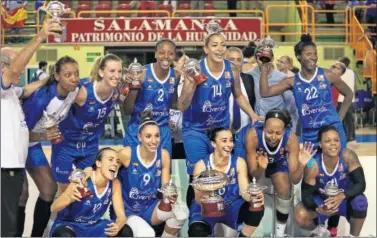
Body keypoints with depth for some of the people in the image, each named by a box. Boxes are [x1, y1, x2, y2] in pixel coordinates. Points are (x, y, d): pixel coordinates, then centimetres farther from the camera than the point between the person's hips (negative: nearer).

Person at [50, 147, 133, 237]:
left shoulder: (114, 184, -10)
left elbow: (121, 215, -11)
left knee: (126, 232, -18)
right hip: (69, 224, -5)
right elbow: (53, 208, -24)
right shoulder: (83, 180, -24)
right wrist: (70, 199, -47)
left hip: (93, 226, 5)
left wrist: (117, 226, -36)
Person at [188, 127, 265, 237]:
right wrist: (201, 199, -45)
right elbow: (198, 198, -19)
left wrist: (253, 197, -39)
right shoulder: (201, 165, -15)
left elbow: (244, 191, -14)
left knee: (257, 208, -27)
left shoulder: (239, 162, -8)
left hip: (231, 205, 3)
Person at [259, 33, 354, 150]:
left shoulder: (327, 76, -3)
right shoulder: (293, 82, 2)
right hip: (309, 135, 2)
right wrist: (264, 69, -14)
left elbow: (349, 94, 10)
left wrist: (340, 117, 4)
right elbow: (265, 92, -4)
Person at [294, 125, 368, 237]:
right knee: (300, 217, -25)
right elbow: (306, 194, -21)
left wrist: (342, 196, -45)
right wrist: (318, 209, -43)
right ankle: (320, 230, 11)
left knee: (360, 201, -33)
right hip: (321, 201, 0)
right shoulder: (313, 164, -26)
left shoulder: (348, 156, -26)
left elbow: (360, 184, -26)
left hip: (345, 199, 0)